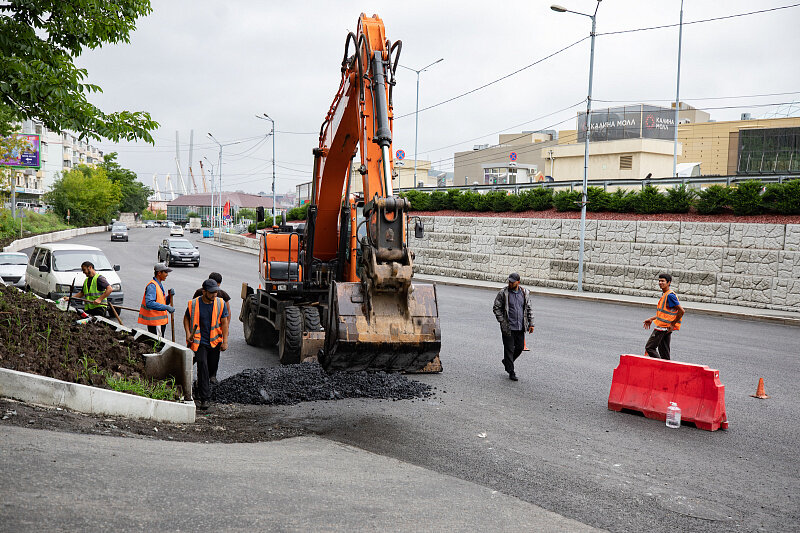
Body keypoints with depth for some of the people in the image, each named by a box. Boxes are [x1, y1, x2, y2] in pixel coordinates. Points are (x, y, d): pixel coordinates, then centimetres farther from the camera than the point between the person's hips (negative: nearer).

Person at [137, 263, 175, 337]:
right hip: (154, 322, -10)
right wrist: (166, 307, -29)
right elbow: (149, 303, -28)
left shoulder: (159, 285, 16)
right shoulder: (152, 286, -16)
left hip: (161, 321, 10)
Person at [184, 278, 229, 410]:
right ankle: (204, 398, -12)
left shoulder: (220, 303, -2)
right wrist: (188, 333, -5)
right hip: (200, 341, -3)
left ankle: (202, 388, 39)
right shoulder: (194, 304, -7)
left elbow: (224, 322, 2)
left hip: (215, 342, 3)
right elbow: (186, 318, 9)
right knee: (202, 367, -14)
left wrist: (225, 341, -3)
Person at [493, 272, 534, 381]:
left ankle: (506, 361, 35)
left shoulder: (524, 293, 6)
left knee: (520, 347, 10)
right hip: (508, 327, -4)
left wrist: (531, 324, 6)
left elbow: (529, 309, 13)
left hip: (520, 327, 4)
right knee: (509, 349, -1)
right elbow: (496, 308, -2)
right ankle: (511, 372, 9)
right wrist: (502, 321, -10)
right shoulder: (503, 293, -6)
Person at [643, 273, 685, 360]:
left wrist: (673, 324, -16)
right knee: (663, 351, 12)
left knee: (649, 347, -6)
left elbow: (681, 311, -20)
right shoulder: (664, 294, 14)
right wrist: (651, 319, 19)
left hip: (662, 327, -10)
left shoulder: (670, 295, -16)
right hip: (666, 328, 10)